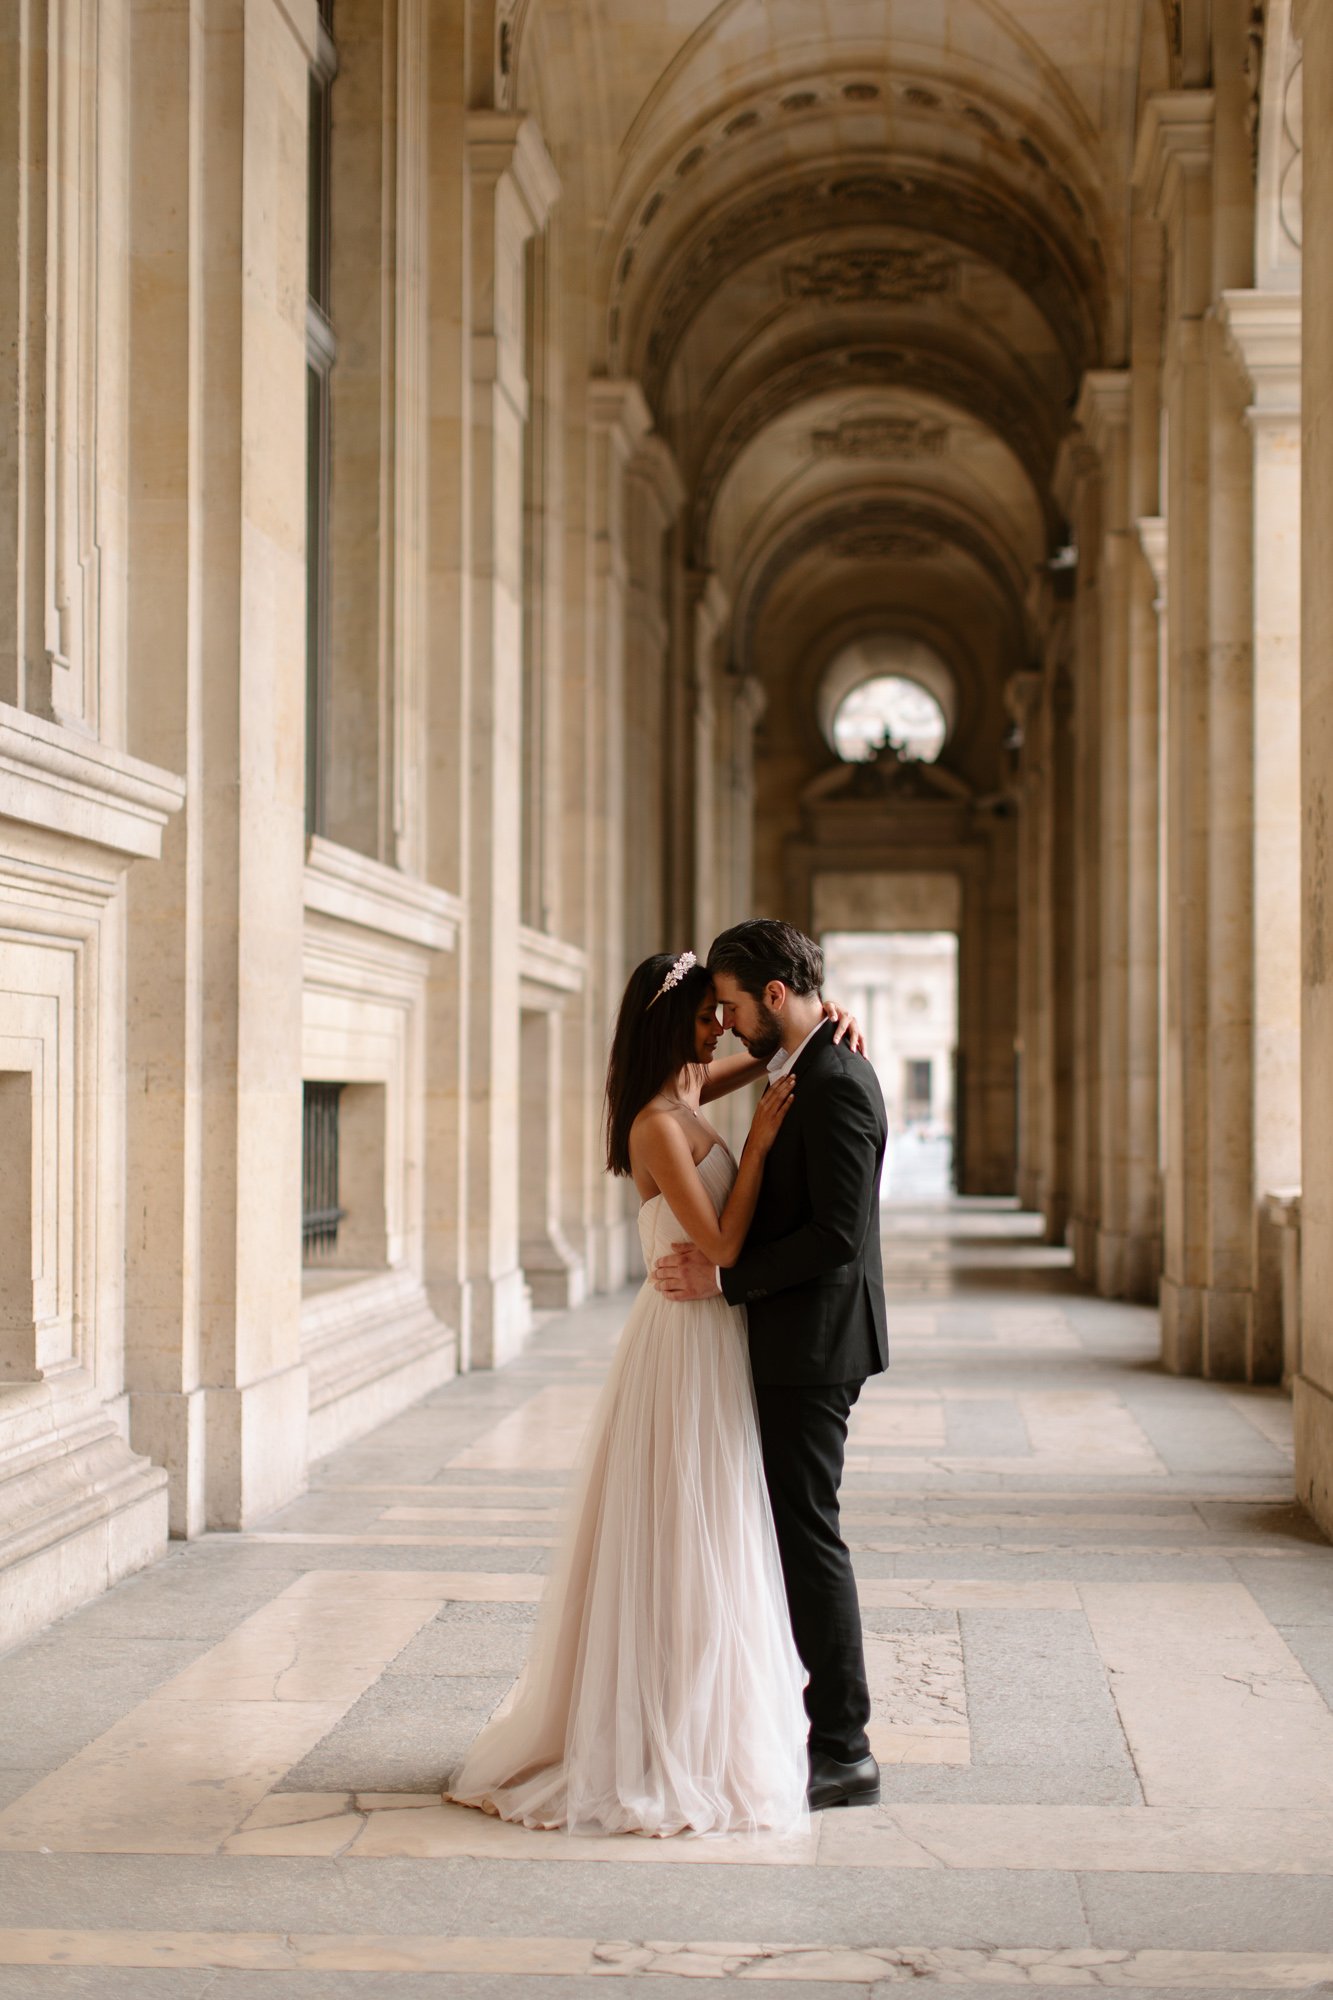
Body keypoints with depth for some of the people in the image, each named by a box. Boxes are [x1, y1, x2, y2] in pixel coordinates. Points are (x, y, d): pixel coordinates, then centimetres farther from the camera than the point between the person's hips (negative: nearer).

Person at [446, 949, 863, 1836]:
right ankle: (669, 1750, 6)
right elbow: (723, 1242, -21)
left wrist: (826, 1019, 1)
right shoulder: (659, 1124, -18)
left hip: (713, 1339, 10)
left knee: (698, 1545, 15)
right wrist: (759, 1142, -18)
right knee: (685, 1545, -3)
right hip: (687, 1340, -10)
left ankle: (681, 1726, 25)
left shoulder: (690, 1094, 8)